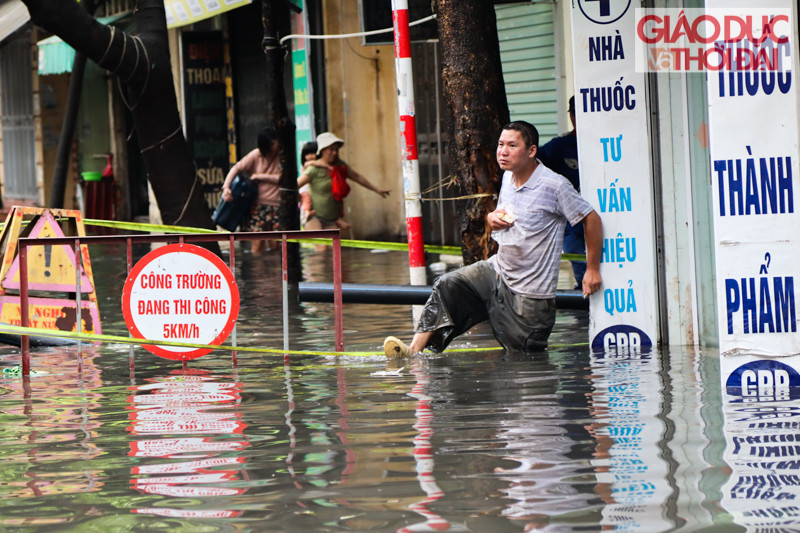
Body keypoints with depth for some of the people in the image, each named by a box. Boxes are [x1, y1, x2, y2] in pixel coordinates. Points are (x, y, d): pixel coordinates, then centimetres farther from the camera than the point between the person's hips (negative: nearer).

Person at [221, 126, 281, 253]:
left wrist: (260, 176, -6)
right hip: (258, 204, 1)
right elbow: (237, 168, 2)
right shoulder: (256, 155, 6)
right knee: (257, 244, -6)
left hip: (276, 205, -1)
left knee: (275, 245, -3)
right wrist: (226, 187, -13)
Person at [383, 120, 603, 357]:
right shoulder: (508, 177, 5)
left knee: (523, 358, -3)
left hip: (530, 292, -6)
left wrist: (592, 270, -11)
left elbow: (592, 219, -12)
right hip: (498, 271, 7)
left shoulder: (555, 186, -18)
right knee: (448, 286, -12)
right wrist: (492, 217, -3)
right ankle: (416, 349, -13)